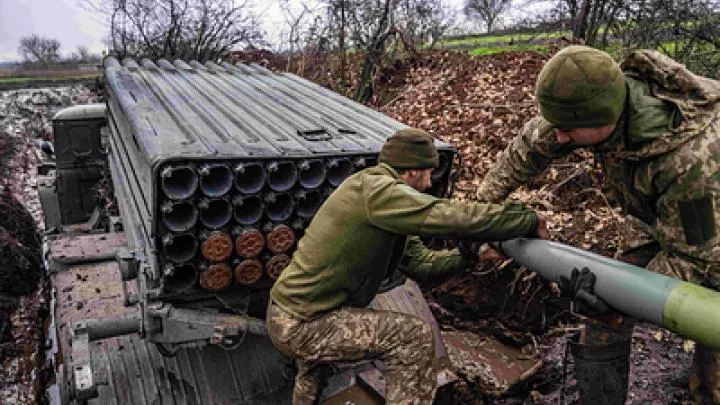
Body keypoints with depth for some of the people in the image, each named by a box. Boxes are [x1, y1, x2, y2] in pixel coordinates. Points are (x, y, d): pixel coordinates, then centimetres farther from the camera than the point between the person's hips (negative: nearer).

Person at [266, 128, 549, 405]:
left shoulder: (375, 190, 11)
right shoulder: (373, 187, -20)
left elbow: (419, 262, 9)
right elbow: (451, 217, -25)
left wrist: (471, 254, 4)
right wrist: (531, 221, -14)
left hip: (289, 313, 10)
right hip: (297, 325, -10)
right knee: (415, 336, -12)